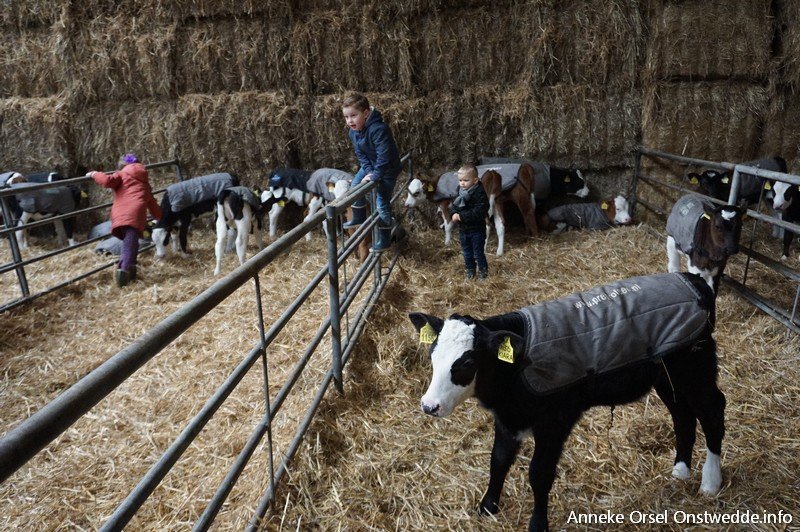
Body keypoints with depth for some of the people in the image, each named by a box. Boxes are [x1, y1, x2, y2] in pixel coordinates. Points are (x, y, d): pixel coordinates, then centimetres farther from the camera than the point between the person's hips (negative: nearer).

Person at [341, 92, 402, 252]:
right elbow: (360, 154, -3)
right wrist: (369, 171, -16)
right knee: (355, 186, 10)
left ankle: (384, 240, 4)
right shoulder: (353, 131, -8)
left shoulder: (378, 129, -35)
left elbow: (384, 156, -34)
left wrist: (375, 176, -29)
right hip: (370, 166, 8)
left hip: (387, 168, -8)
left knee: (382, 203, -7)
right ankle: (359, 218, 32)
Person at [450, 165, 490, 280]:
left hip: (477, 229, -6)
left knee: (478, 252, 5)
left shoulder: (480, 194, -21)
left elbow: (478, 212, -28)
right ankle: (470, 269, 35)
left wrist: (461, 216, -28)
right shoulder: (459, 192, 0)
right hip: (463, 229, 6)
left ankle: (483, 270, 24)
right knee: (466, 252, 18)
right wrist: (454, 214, -15)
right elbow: (452, 206, 9)